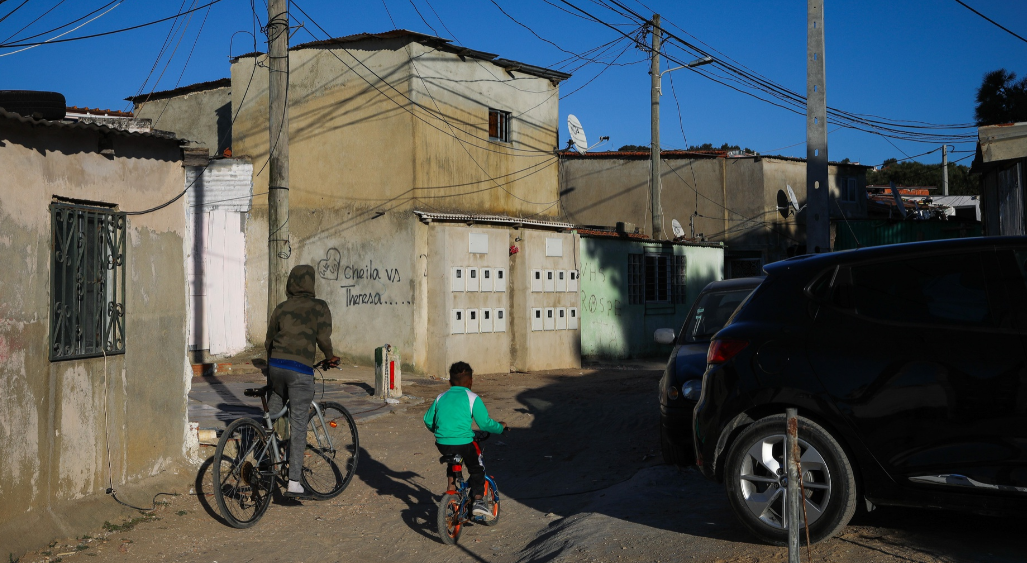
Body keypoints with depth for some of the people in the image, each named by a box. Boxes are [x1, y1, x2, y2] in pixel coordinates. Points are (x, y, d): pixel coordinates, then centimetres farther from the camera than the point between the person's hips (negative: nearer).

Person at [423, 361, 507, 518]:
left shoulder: (441, 398, 13)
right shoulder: (472, 398, -1)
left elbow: (428, 420, 19)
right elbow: (485, 423, -4)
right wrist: (500, 427, 14)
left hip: (442, 444, 5)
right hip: (463, 443, -4)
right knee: (477, 469, 14)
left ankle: (451, 487, 30)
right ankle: (478, 501, 2)